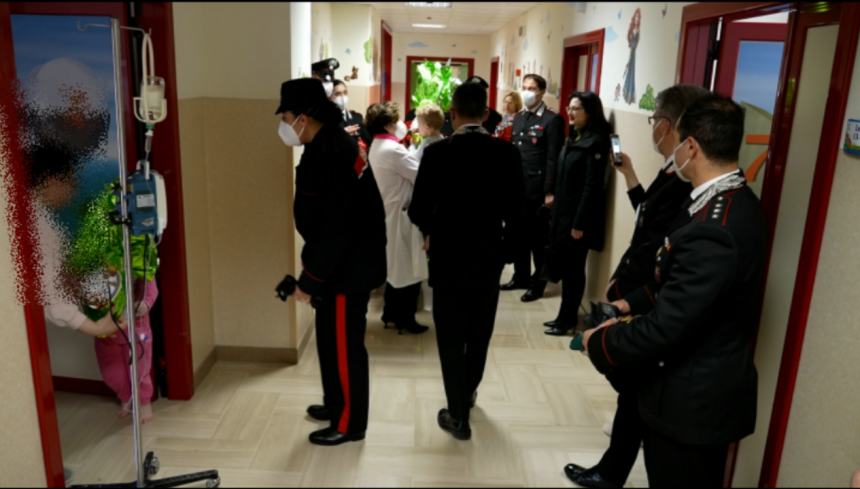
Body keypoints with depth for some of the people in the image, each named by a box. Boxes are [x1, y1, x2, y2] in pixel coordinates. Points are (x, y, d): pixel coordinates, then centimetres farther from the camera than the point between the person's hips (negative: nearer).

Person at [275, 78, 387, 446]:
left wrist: (307, 280, -17)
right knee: (330, 338, 21)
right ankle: (336, 403, 38)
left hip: (349, 266, -10)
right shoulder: (329, 145, 9)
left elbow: (334, 229, -25)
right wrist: (313, 273, 18)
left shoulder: (331, 155, -24)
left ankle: (349, 423, 19)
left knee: (345, 345, 3)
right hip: (341, 261, 10)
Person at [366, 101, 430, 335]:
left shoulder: (377, 147, 10)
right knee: (409, 267, 1)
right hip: (400, 212, -10)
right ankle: (405, 318, 10)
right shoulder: (392, 150, -22)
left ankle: (391, 311, 27)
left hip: (389, 211, 10)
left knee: (395, 265, 18)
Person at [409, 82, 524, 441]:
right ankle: (468, 392, 42)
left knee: (451, 337, 9)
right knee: (479, 333, 21)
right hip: (489, 257, 3)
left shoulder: (437, 153, -13)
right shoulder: (507, 153, -6)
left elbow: (418, 210, -10)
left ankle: (458, 415, 16)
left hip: (448, 257, -3)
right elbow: (515, 211, -3)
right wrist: (505, 249, 11)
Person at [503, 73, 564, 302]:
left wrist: (549, 192, -16)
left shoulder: (552, 120, -10)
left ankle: (538, 283, 18)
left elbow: (553, 159, -13)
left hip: (538, 188, -6)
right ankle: (521, 276, 29)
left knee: (538, 237, 5)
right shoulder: (518, 117, 12)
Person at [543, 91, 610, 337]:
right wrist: (556, 211, 13)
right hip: (563, 212, 8)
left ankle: (567, 319, 16)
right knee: (559, 264, 12)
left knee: (573, 268, 3)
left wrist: (580, 223, -19)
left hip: (579, 215, -8)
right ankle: (565, 315, 24)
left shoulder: (595, 142, -15)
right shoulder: (574, 137, 12)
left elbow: (592, 186, -18)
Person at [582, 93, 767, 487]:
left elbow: (663, 330, -28)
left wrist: (599, 342, -13)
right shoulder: (737, 202, 0)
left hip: (689, 400, -9)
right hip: (711, 388, 9)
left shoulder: (712, 231, -32)